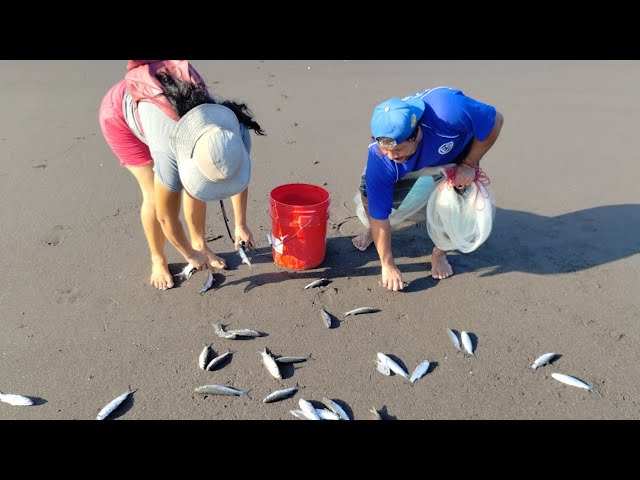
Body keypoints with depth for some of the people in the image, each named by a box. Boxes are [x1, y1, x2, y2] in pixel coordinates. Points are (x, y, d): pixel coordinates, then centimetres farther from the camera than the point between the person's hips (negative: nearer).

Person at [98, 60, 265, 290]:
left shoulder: (236, 133, -30)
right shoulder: (169, 154, -41)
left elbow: (239, 179, -9)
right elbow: (166, 217, -26)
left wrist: (241, 224, -4)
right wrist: (190, 255, -11)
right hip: (121, 113, -4)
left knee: (192, 186, -3)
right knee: (155, 196, -11)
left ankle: (200, 243, 19)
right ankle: (158, 260, 12)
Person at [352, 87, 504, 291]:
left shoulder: (448, 111, -48)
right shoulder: (379, 156, -39)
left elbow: (495, 120, -26)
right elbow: (379, 216, -29)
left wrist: (469, 164, -26)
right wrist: (388, 266, -23)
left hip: (458, 151, 0)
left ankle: (440, 253, 6)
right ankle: (371, 230, 20)